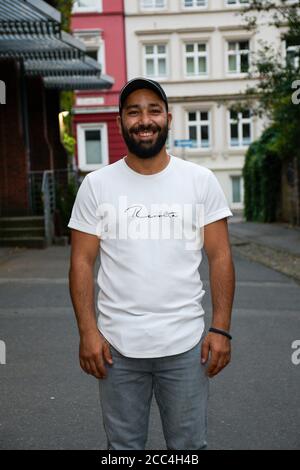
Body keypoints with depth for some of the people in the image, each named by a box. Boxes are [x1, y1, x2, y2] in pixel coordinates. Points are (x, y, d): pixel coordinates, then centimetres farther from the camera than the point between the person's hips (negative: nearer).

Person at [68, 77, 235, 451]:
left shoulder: (201, 181, 0)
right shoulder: (96, 185, -1)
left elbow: (220, 257, 0)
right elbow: (82, 262, 0)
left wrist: (221, 328, -7)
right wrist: (87, 332, -8)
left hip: (186, 345, 0)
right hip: (118, 347, 0)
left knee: (189, 445, 13)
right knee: (123, 445, 16)